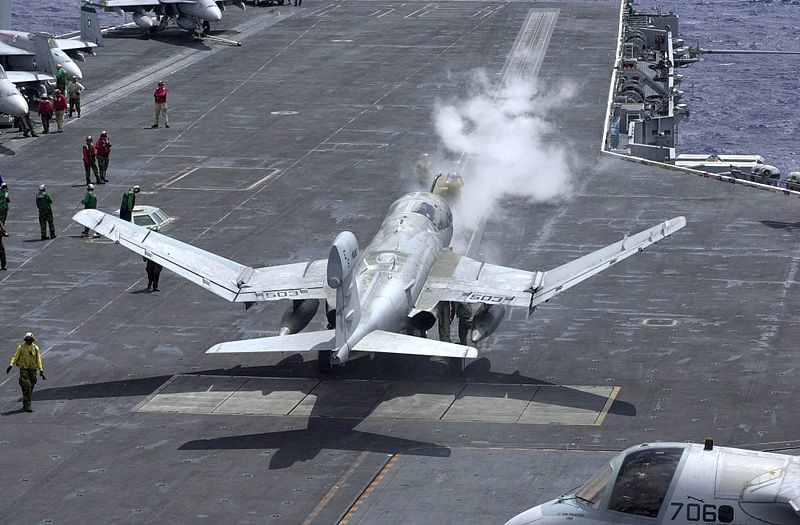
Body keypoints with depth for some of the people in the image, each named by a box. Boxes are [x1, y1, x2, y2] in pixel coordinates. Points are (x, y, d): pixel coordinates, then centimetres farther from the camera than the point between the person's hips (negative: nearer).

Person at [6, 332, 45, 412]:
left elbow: (38, 359, 6)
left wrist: (41, 370, 0)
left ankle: (25, 405, 23)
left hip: (32, 369, 4)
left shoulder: (35, 348, 5)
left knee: (31, 387, 8)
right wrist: (11, 365, -16)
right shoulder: (21, 347, -3)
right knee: (26, 387, -13)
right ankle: (27, 406, -13)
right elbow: (16, 357, -2)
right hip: (24, 369, -4)